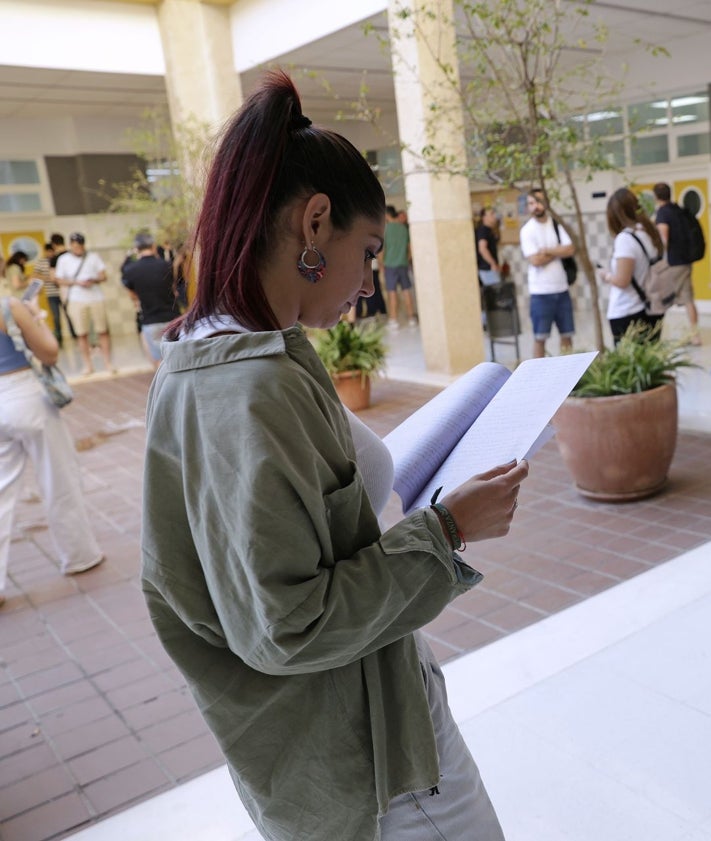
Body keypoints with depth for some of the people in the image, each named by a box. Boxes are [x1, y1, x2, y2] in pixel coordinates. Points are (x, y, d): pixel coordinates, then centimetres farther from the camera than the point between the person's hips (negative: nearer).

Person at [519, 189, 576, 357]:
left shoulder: (556, 225, 6)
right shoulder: (527, 230, -6)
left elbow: (571, 250, -6)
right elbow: (535, 260, -16)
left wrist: (547, 251, -13)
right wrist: (558, 252, -5)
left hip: (562, 289, 4)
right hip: (541, 292, -4)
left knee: (567, 335, 11)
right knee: (540, 337, 3)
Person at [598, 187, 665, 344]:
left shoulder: (625, 238, -16)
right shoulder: (650, 233, 8)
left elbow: (622, 281, -19)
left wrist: (606, 276, 0)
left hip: (626, 315, -8)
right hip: (652, 310, 8)